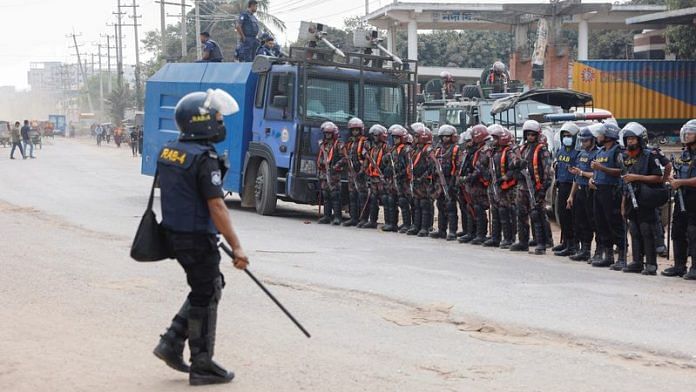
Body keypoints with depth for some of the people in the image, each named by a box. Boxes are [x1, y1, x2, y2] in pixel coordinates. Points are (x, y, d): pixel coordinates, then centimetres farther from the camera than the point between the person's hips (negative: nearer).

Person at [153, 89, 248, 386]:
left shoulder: (168, 151, 5)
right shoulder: (204, 159, -21)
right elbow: (216, 207, -24)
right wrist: (236, 247, -21)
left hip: (174, 234, 8)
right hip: (197, 238, -8)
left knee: (211, 286, 21)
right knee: (206, 297, 4)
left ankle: (172, 344, 18)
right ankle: (202, 367, 14)